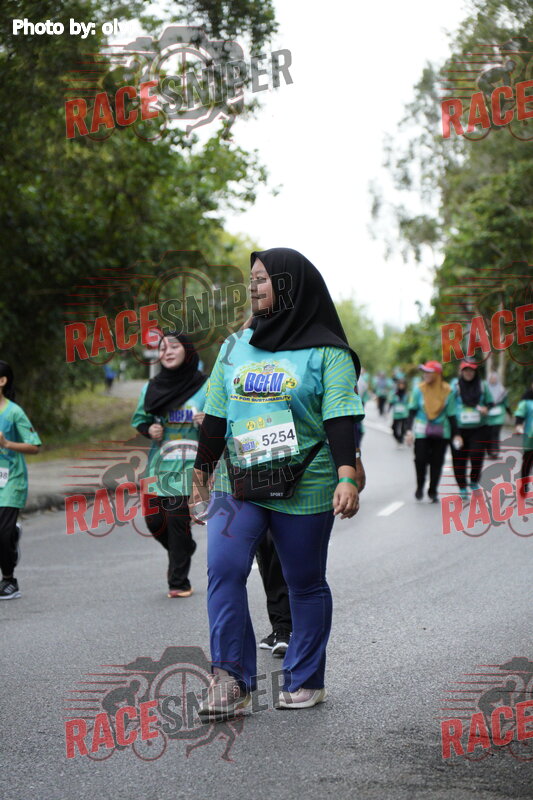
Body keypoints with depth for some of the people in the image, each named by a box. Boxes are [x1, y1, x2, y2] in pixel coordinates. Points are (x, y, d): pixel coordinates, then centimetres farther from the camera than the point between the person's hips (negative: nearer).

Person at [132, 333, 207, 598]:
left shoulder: (204, 385, -3)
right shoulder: (151, 387, 9)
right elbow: (138, 418, 19)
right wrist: (149, 429, -2)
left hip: (187, 466, -4)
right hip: (158, 465, 4)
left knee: (178, 519, -8)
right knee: (154, 520, 3)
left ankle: (178, 581, 4)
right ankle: (183, 550, 35)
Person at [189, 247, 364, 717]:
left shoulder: (326, 352, -1)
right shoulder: (235, 346, 13)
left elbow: (340, 420, -9)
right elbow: (215, 418, 17)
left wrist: (346, 476, -20)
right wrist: (201, 474, 18)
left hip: (304, 488, -3)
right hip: (238, 484, 3)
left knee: (305, 584, 6)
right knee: (223, 568, -15)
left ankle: (306, 681, 20)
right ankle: (232, 681, -11)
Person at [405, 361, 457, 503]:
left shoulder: (447, 391, -2)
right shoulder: (419, 389, -2)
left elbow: (451, 414, 3)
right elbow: (412, 411, 3)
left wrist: (455, 434, 1)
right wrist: (409, 430, -6)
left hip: (441, 432, 1)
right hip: (422, 431, 0)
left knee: (437, 462, 3)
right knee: (420, 459, -8)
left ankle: (433, 491, 17)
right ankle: (420, 487, 16)